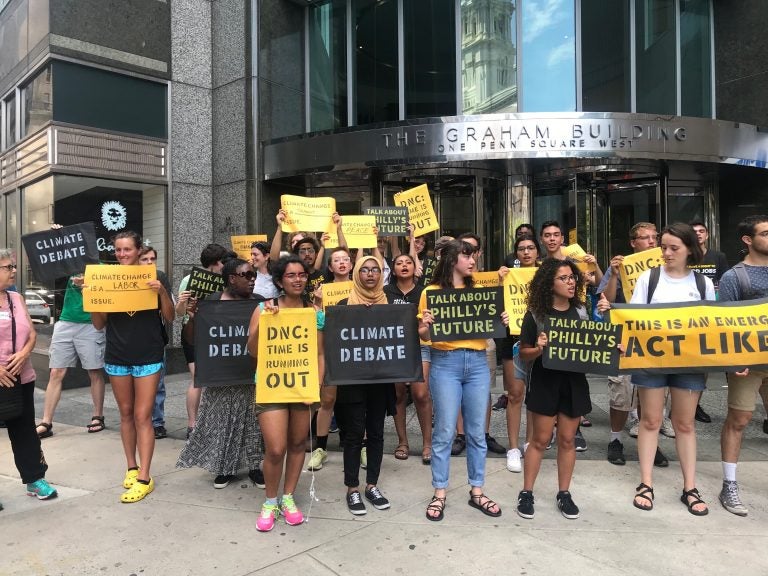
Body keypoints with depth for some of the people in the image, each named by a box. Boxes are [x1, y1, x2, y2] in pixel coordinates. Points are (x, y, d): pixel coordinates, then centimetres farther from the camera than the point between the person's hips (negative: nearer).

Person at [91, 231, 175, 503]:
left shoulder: (153, 278, -3)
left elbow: (170, 317, -3)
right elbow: (99, 324, 6)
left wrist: (162, 292, -20)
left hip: (148, 356, -3)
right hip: (117, 356, 3)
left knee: (142, 416, -3)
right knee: (126, 413, 13)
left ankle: (144, 478, 2)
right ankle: (131, 467, 26)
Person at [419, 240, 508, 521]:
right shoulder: (432, 291, 1)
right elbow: (423, 336, -1)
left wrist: (501, 322, -3)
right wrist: (426, 325, -21)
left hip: (477, 363, 4)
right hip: (446, 363, -4)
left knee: (477, 432, 10)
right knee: (444, 432, 1)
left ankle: (476, 491, 23)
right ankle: (439, 494, 15)